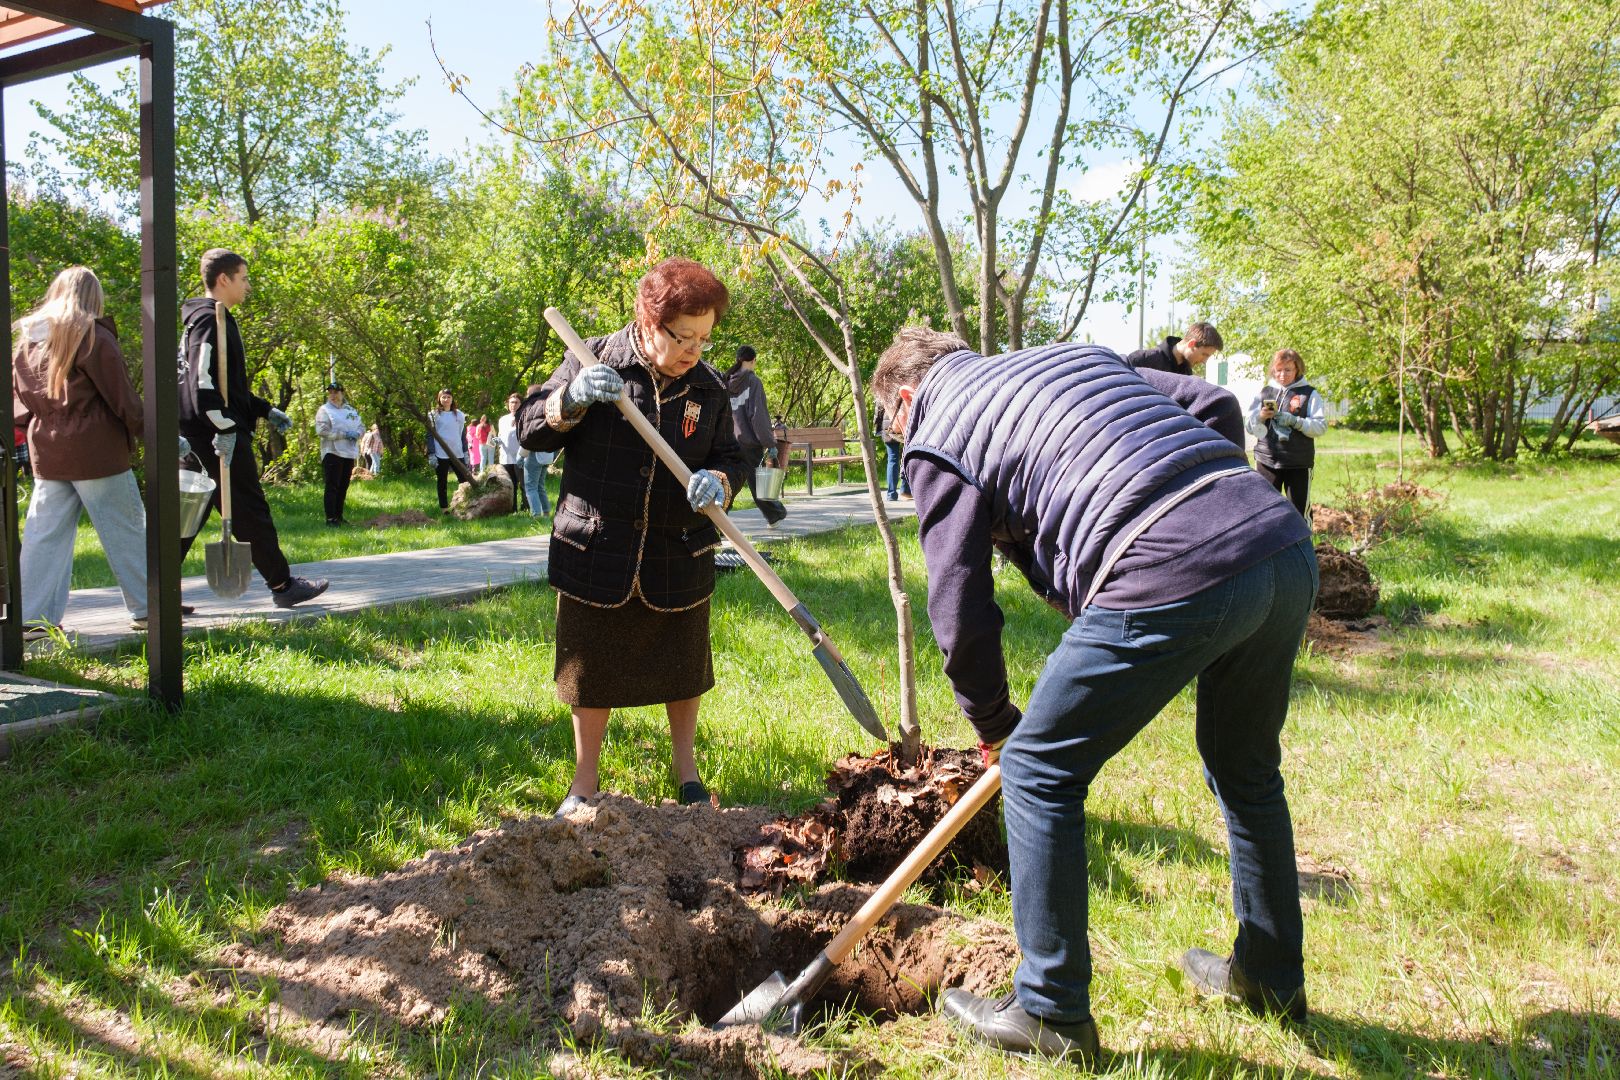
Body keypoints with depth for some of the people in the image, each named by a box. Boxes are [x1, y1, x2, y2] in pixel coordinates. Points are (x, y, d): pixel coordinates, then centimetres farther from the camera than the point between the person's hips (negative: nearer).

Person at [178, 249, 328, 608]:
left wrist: (265, 410, 25)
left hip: (203, 433, 10)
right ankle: (283, 586, 6)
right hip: (219, 435, -10)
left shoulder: (211, 320, 21)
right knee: (250, 512, -2)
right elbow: (203, 381, -23)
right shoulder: (210, 321, -12)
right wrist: (225, 427, -26)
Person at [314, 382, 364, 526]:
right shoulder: (324, 410, -3)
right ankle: (330, 519, -5)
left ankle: (339, 516, 21)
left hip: (349, 453, 6)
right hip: (333, 453, -6)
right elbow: (321, 430, -15)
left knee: (343, 487, 12)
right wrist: (344, 434, -19)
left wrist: (357, 433, -7)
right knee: (332, 487, -7)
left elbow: (361, 426, 17)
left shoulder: (351, 410, 16)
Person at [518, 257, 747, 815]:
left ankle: (685, 768, 39)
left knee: (682, 669, 14)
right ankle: (585, 781, 31)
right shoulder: (594, 361, -6)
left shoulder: (709, 388, 0)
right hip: (594, 554, -1)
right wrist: (571, 399, -24)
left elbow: (731, 456, 5)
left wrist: (719, 480, -20)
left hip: (679, 560, 2)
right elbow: (530, 430, -3)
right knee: (592, 669, 11)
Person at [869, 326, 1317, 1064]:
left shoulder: (935, 438, 9)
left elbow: (960, 610, 5)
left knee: (1040, 770, 8)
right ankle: (1271, 977, 45)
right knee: (1245, 767, 27)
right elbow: (1216, 407, 22)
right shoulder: (1076, 354, 29)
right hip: (1288, 551, 8)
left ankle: (1053, 1013, 18)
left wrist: (991, 722, 20)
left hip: (1177, 581, -8)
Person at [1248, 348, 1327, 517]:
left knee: (1299, 509, 4)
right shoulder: (1264, 392, 9)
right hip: (1266, 461, 2)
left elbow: (1321, 427, -6)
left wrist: (1294, 421, -20)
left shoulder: (1310, 394, 2)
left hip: (1299, 464, -2)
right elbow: (1250, 428, 8)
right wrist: (1260, 417, -13)